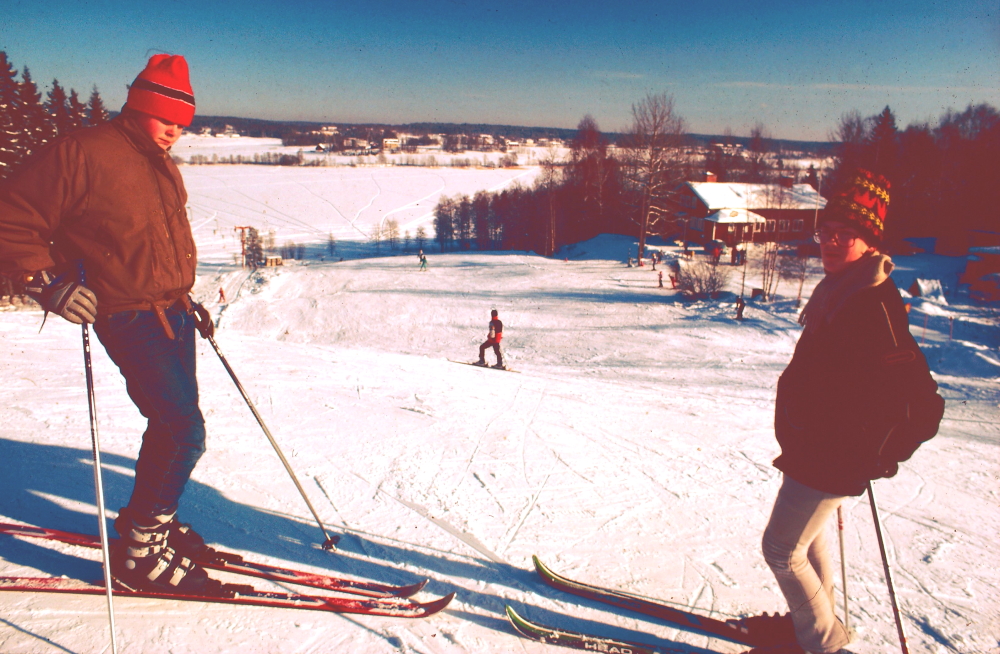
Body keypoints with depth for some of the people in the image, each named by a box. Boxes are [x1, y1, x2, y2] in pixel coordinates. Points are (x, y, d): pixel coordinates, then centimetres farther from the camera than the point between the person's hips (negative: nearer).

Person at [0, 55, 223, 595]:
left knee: (172, 423, 15)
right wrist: (49, 283, -18)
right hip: (129, 318, -9)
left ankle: (150, 519, 35)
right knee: (184, 429, -14)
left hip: (173, 314, 9)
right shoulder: (82, 153, -10)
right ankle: (140, 552, 2)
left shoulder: (164, 169, 17)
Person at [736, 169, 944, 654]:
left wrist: (881, 461, -18)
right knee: (810, 536, 24)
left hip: (828, 459, -10)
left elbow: (922, 403, -28)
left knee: (781, 548, 2)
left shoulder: (873, 305, -26)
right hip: (811, 446, 10)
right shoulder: (839, 291, 4)